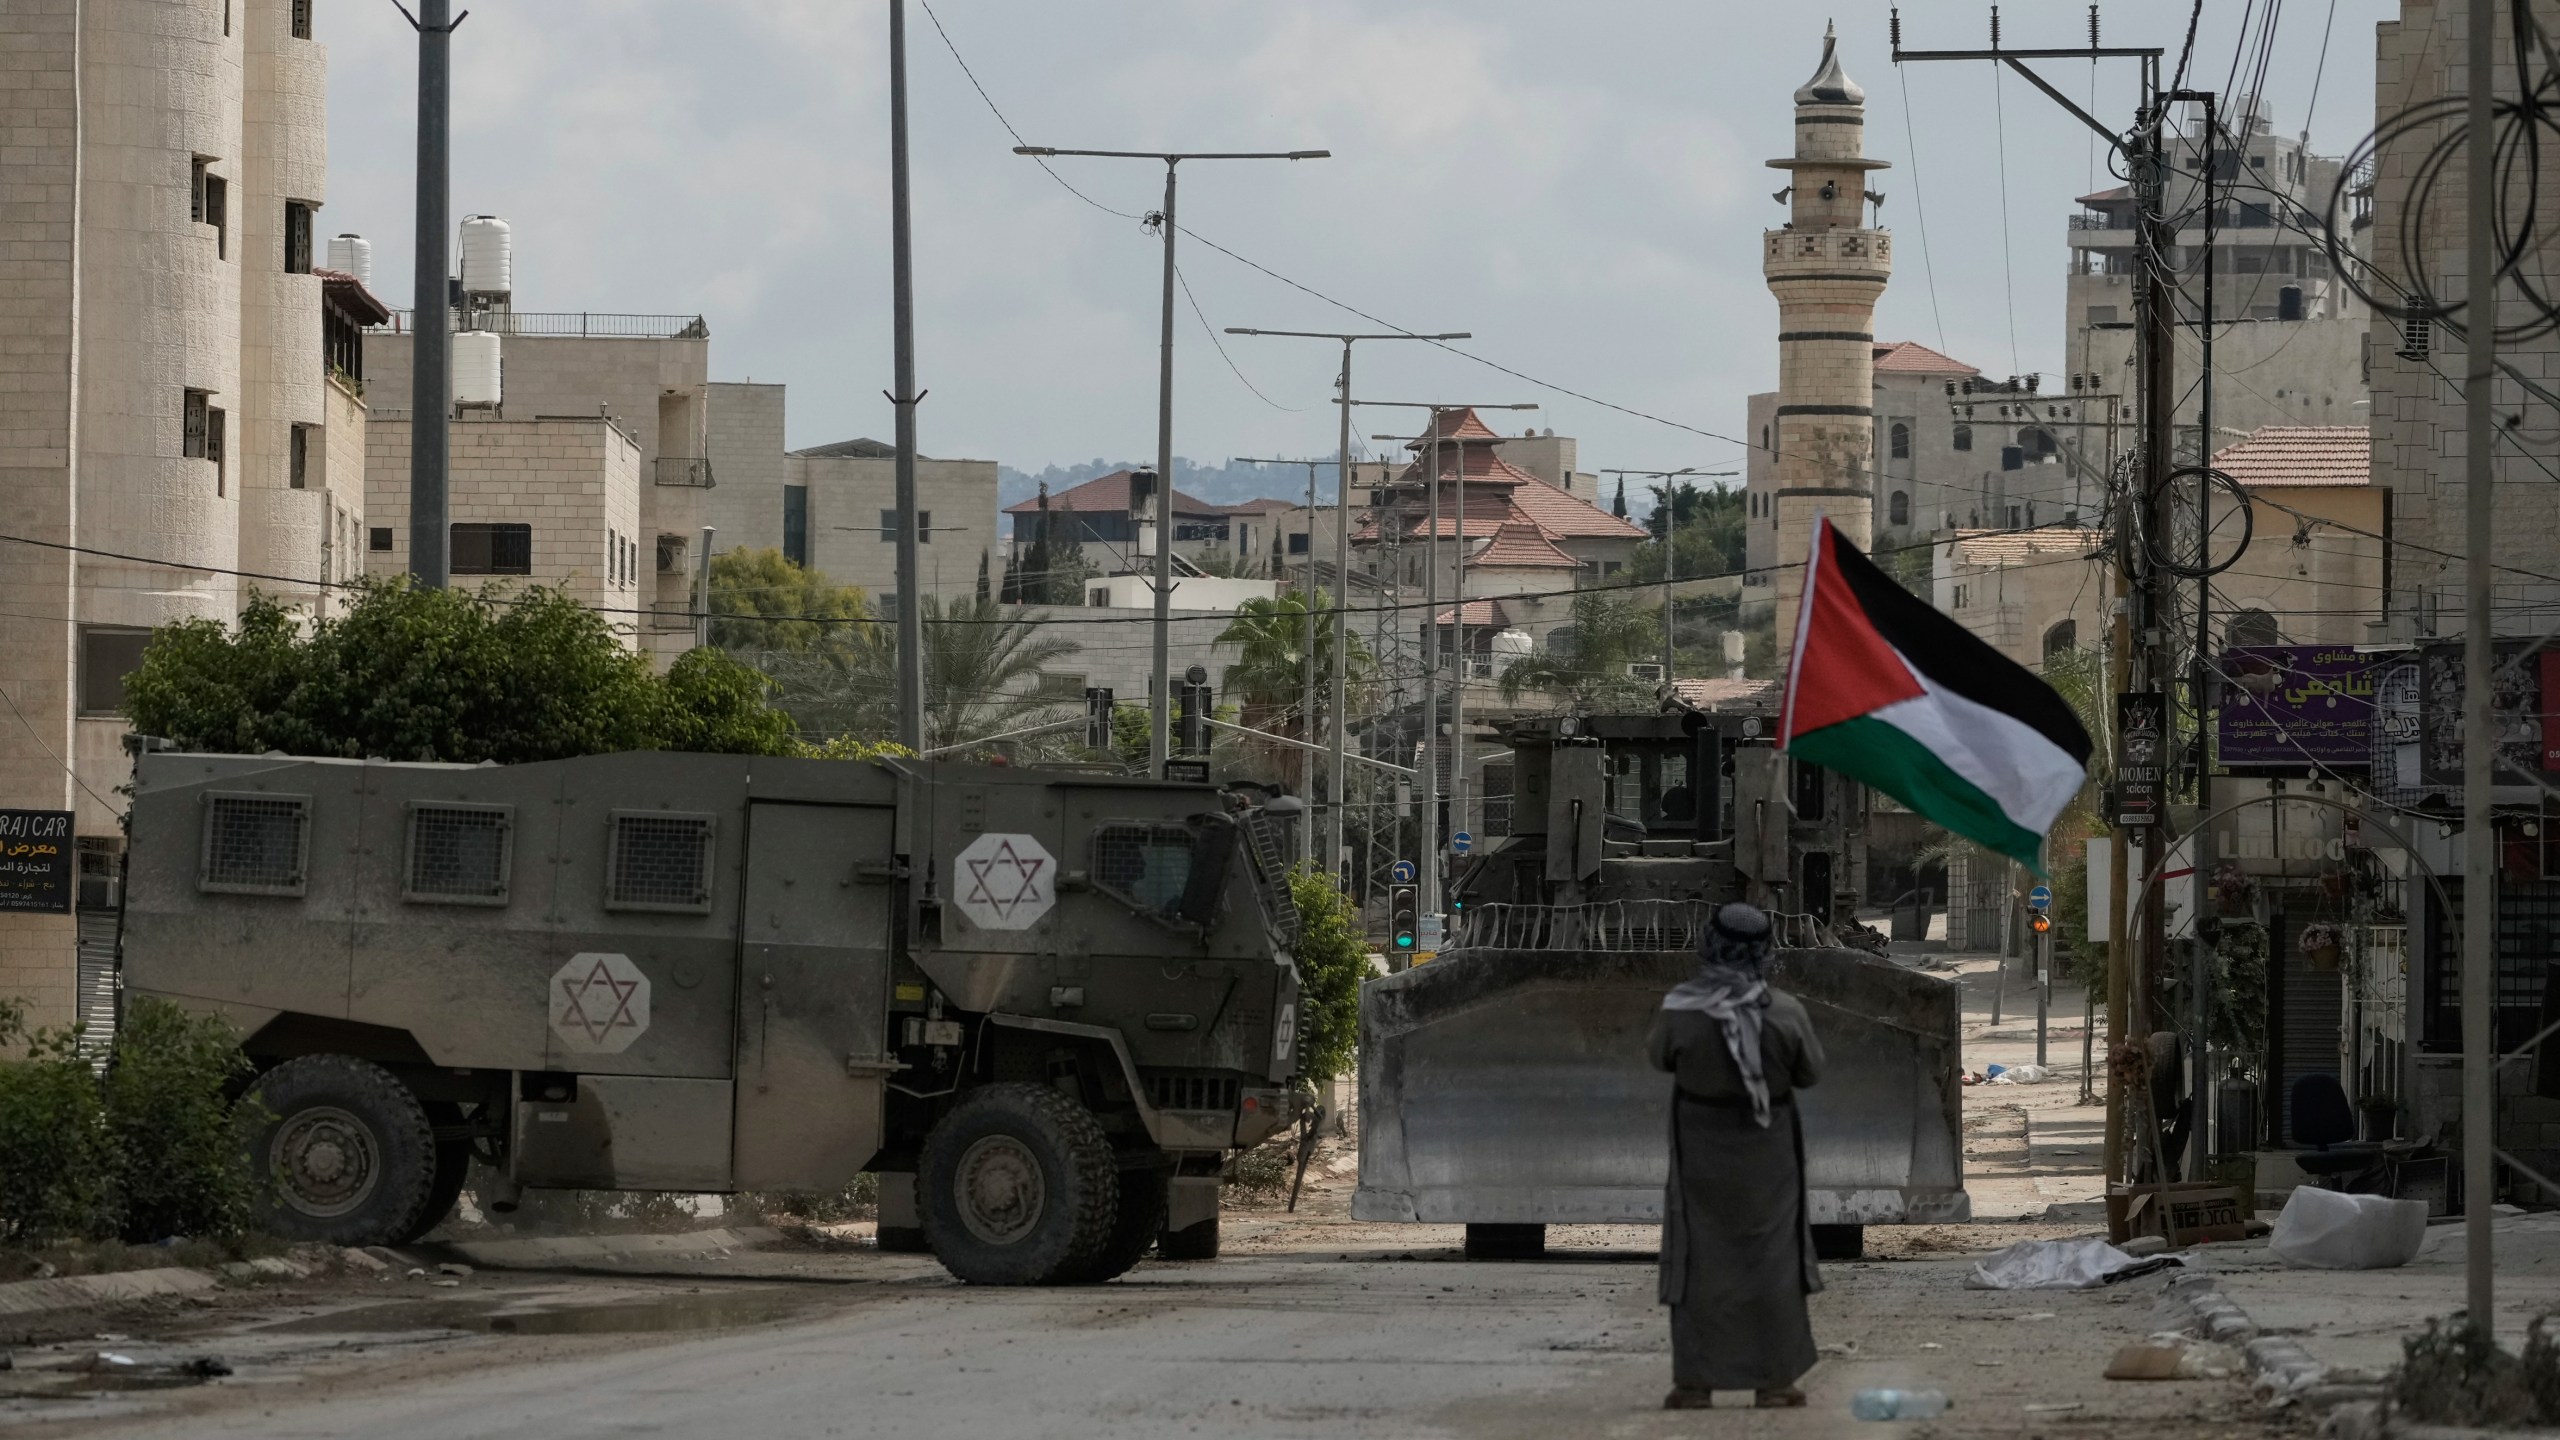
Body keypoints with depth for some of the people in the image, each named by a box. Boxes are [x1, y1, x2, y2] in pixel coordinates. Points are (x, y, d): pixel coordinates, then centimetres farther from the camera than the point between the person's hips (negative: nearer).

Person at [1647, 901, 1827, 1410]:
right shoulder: (1785, 1012, -16)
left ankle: (1694, 1382, 7)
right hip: (1767, 1151, 0)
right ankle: (1774, 1380, 11)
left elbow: (1659, 1056, 2)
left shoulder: (1681, 1010, -18)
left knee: (1701, 1260, 9)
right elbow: (1809, 1072, -1)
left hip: (1702, 1149, 0)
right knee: (1770, 1258, 11)